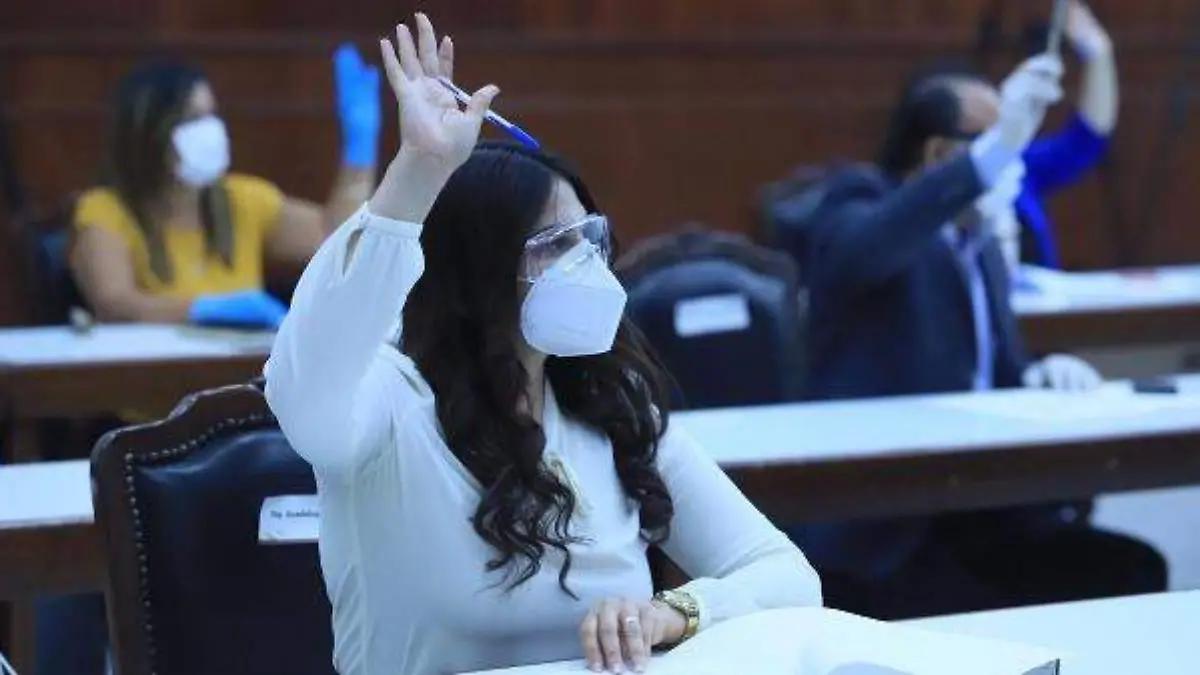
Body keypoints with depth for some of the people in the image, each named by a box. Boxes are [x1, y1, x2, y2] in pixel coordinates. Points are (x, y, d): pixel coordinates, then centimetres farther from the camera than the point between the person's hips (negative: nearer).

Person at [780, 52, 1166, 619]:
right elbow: (864, 250, -30)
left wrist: (1039, 378, -2)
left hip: (973, 515, 8)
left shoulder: (982, 250, 19)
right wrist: (996, 149, -39)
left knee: (1130, 571, -13)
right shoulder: (859, 202, -5)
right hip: (874, 534, -7)